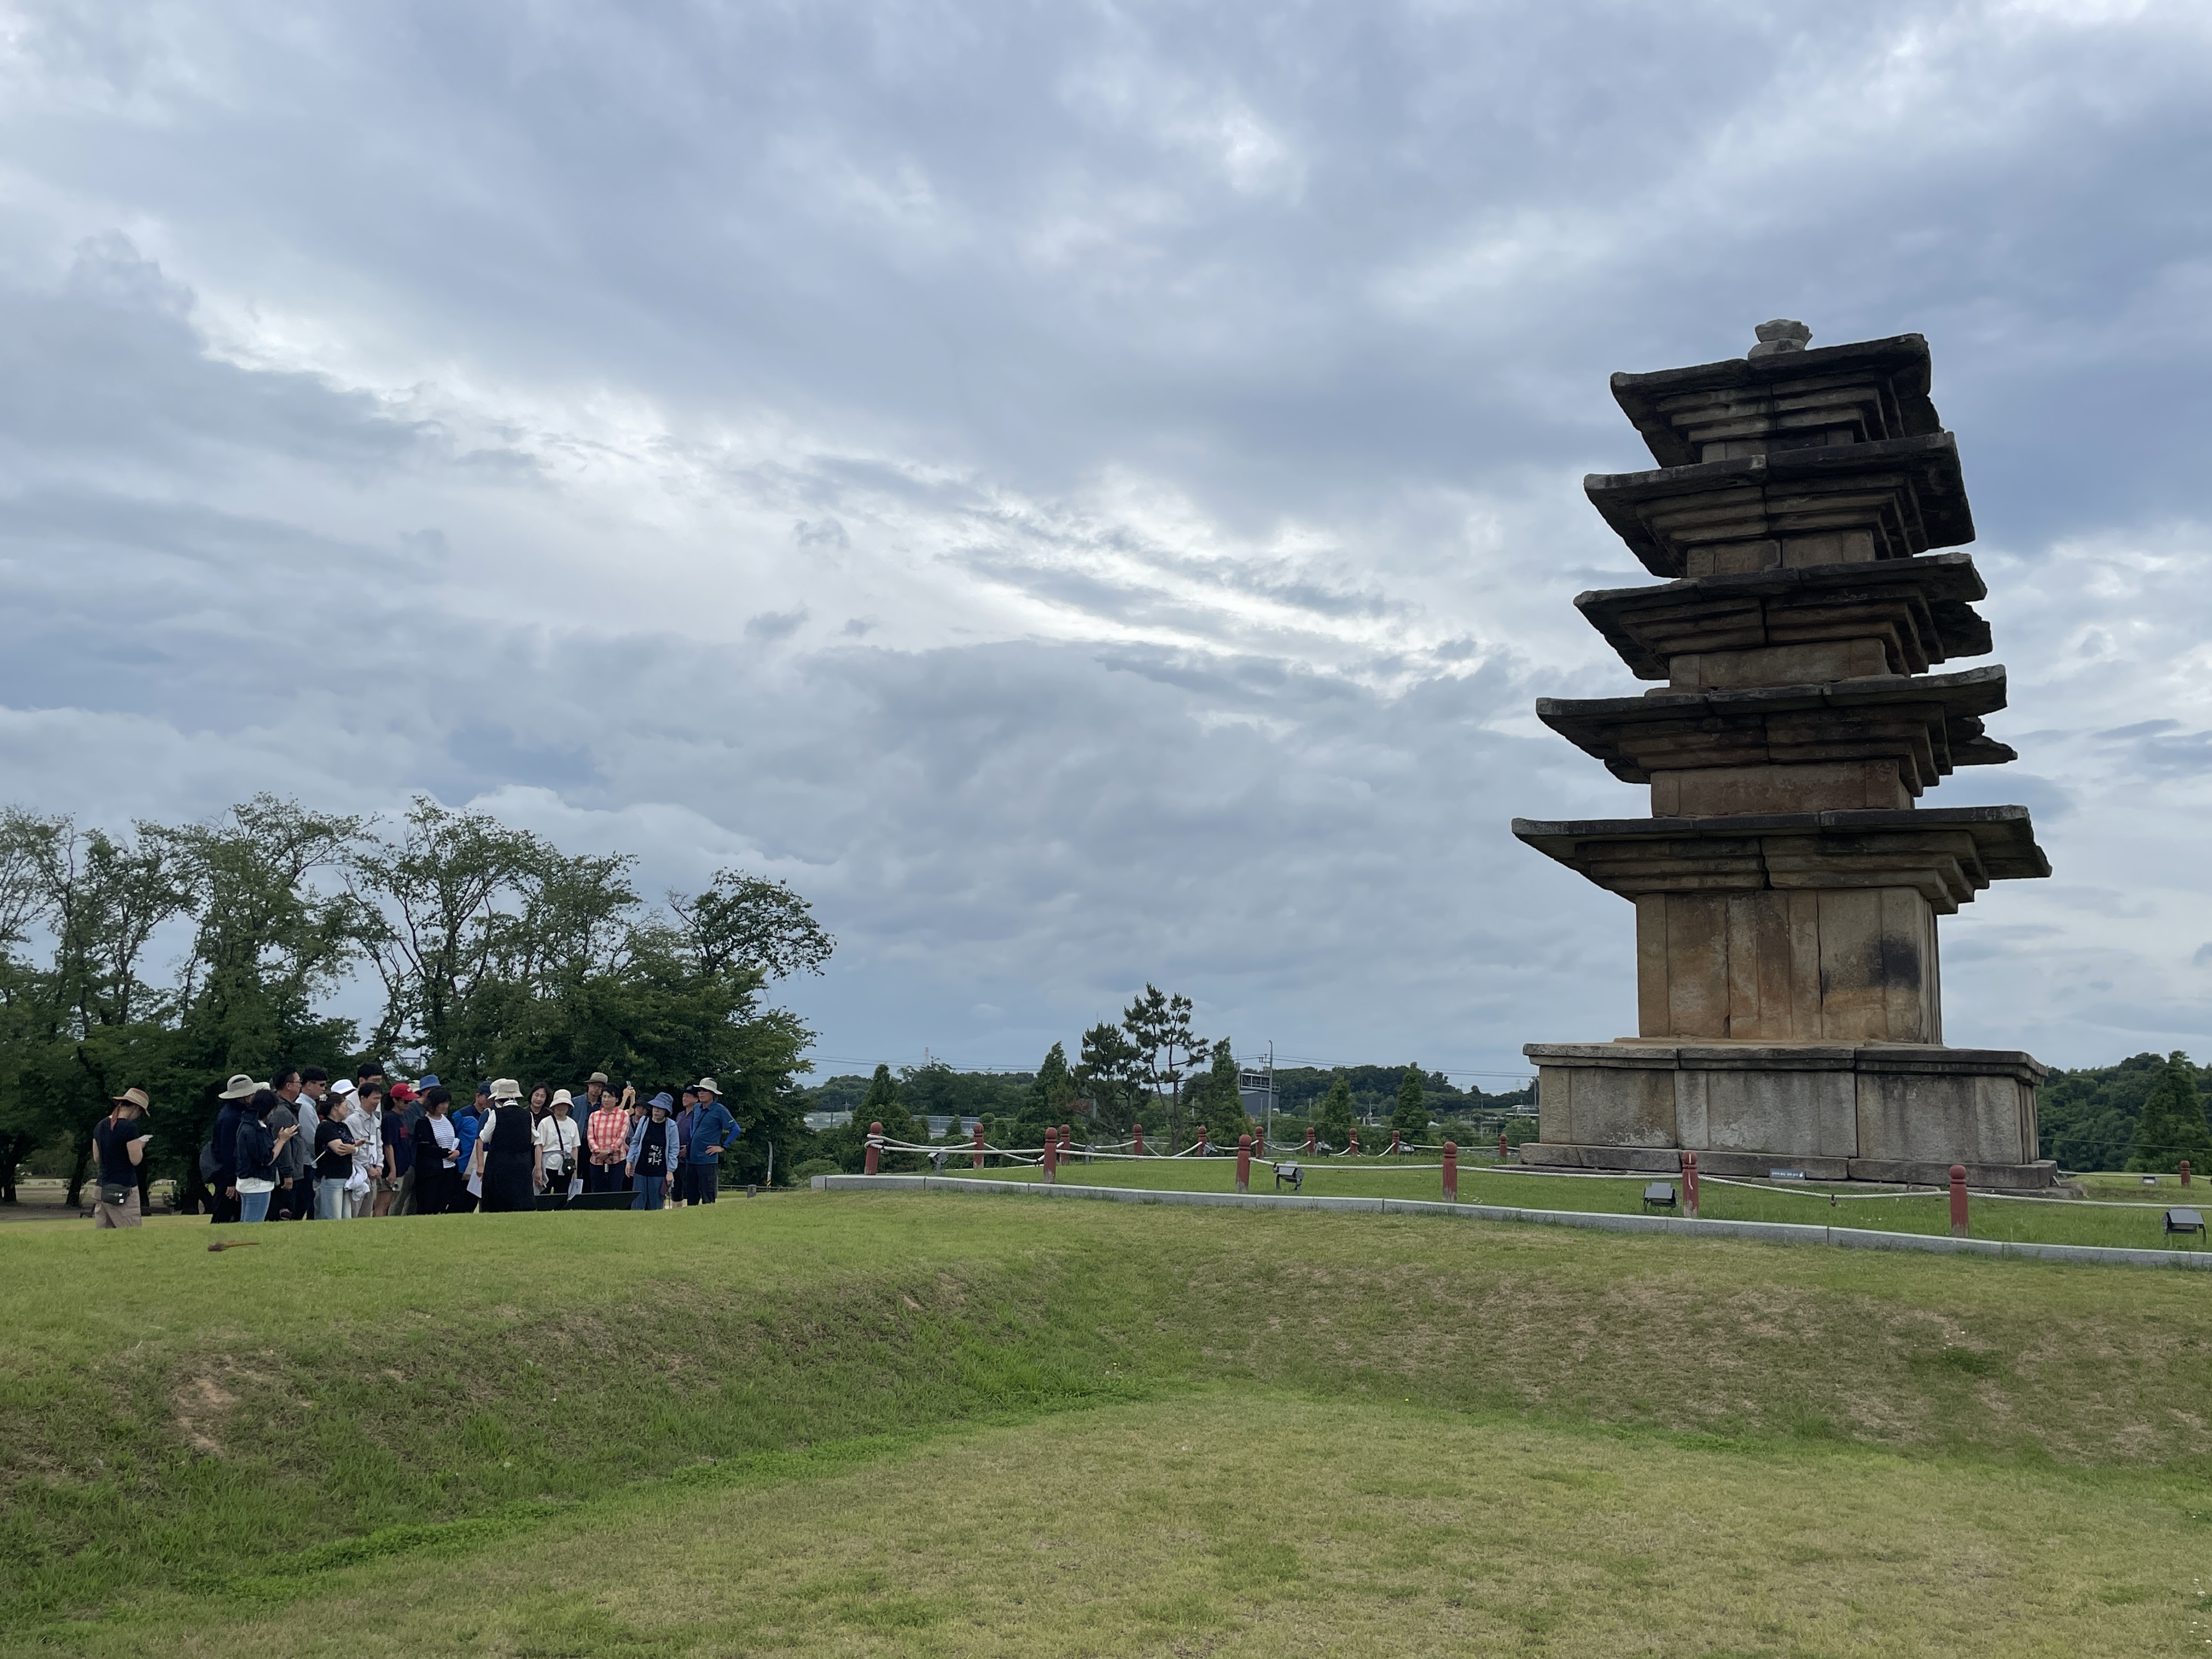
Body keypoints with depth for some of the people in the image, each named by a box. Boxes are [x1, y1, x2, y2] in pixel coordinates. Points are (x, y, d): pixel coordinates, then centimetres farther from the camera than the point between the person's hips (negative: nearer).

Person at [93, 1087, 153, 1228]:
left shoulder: (100, 1126, 10)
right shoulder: (129, 1127, -13)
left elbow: (97, 1157, 19)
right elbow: (136, 1160, -13)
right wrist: (140, 1146, 6)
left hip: (102, 1188, 8)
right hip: (124, 1188, -8)